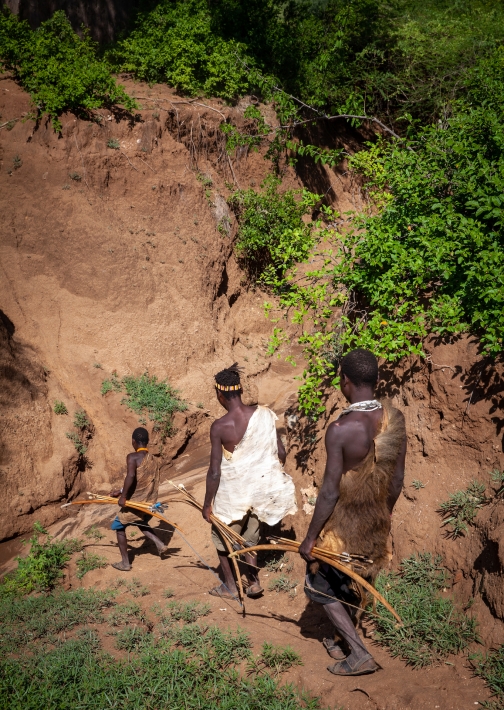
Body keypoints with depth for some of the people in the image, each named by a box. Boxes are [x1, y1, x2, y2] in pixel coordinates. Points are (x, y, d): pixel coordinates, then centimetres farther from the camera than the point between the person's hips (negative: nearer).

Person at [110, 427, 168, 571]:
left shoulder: (132, 457, -13)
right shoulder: (153, 460, 9)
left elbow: (131, 476, -31)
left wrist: (123, 496, -22)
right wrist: (120, 492, 23)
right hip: (150, 503, 6)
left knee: (119, 527, 17)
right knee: (141, 523, 34)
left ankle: (125, 563, 18)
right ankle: (160, 544, 15)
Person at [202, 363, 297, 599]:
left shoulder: (219, 427, -21)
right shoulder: (264, 414, -12)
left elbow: (214, 471, -17)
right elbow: (281, 453, -4)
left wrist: (207, 504, -5)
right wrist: (273, 474, 17)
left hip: (233, 493, -3)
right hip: (262, 489, 4)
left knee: (222, 536, 22)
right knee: (250, 536, 26)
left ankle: (230, 586, 32)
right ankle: (253, 582, 29)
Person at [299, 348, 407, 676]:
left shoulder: (340, 429, -27)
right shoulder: (395, 419, -8)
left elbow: (330, 492, -22)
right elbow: (397, 480, 2)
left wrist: (310, 538, -10)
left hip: (345, 524, -6)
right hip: (377, 523, 6)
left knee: (320, 585, 16)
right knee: (353, 584, 25)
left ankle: (360, 654, 16)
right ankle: (344, 642, 42)